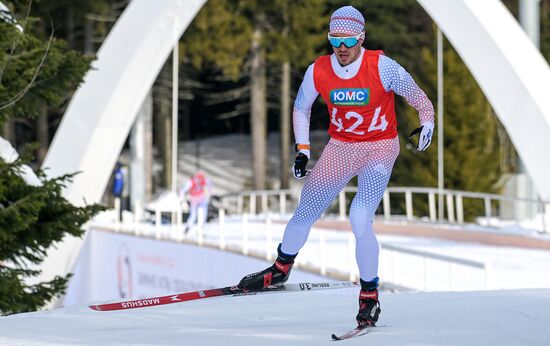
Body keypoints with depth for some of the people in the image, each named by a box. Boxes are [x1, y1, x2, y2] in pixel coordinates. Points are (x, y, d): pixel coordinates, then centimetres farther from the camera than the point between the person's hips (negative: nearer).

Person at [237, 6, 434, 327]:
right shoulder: (318, 71, -10)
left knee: (360, 219, -22)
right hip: (340, 148, 4)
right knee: (305, 214, 10)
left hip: (380, 148, -4)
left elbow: (417, 96, -6)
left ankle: (370, 297, -7)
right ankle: (281, 269, 39)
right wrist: (303, 150, 2)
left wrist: (427, 122, -23)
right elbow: (301, 108, 9)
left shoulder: (382, 67, -20)